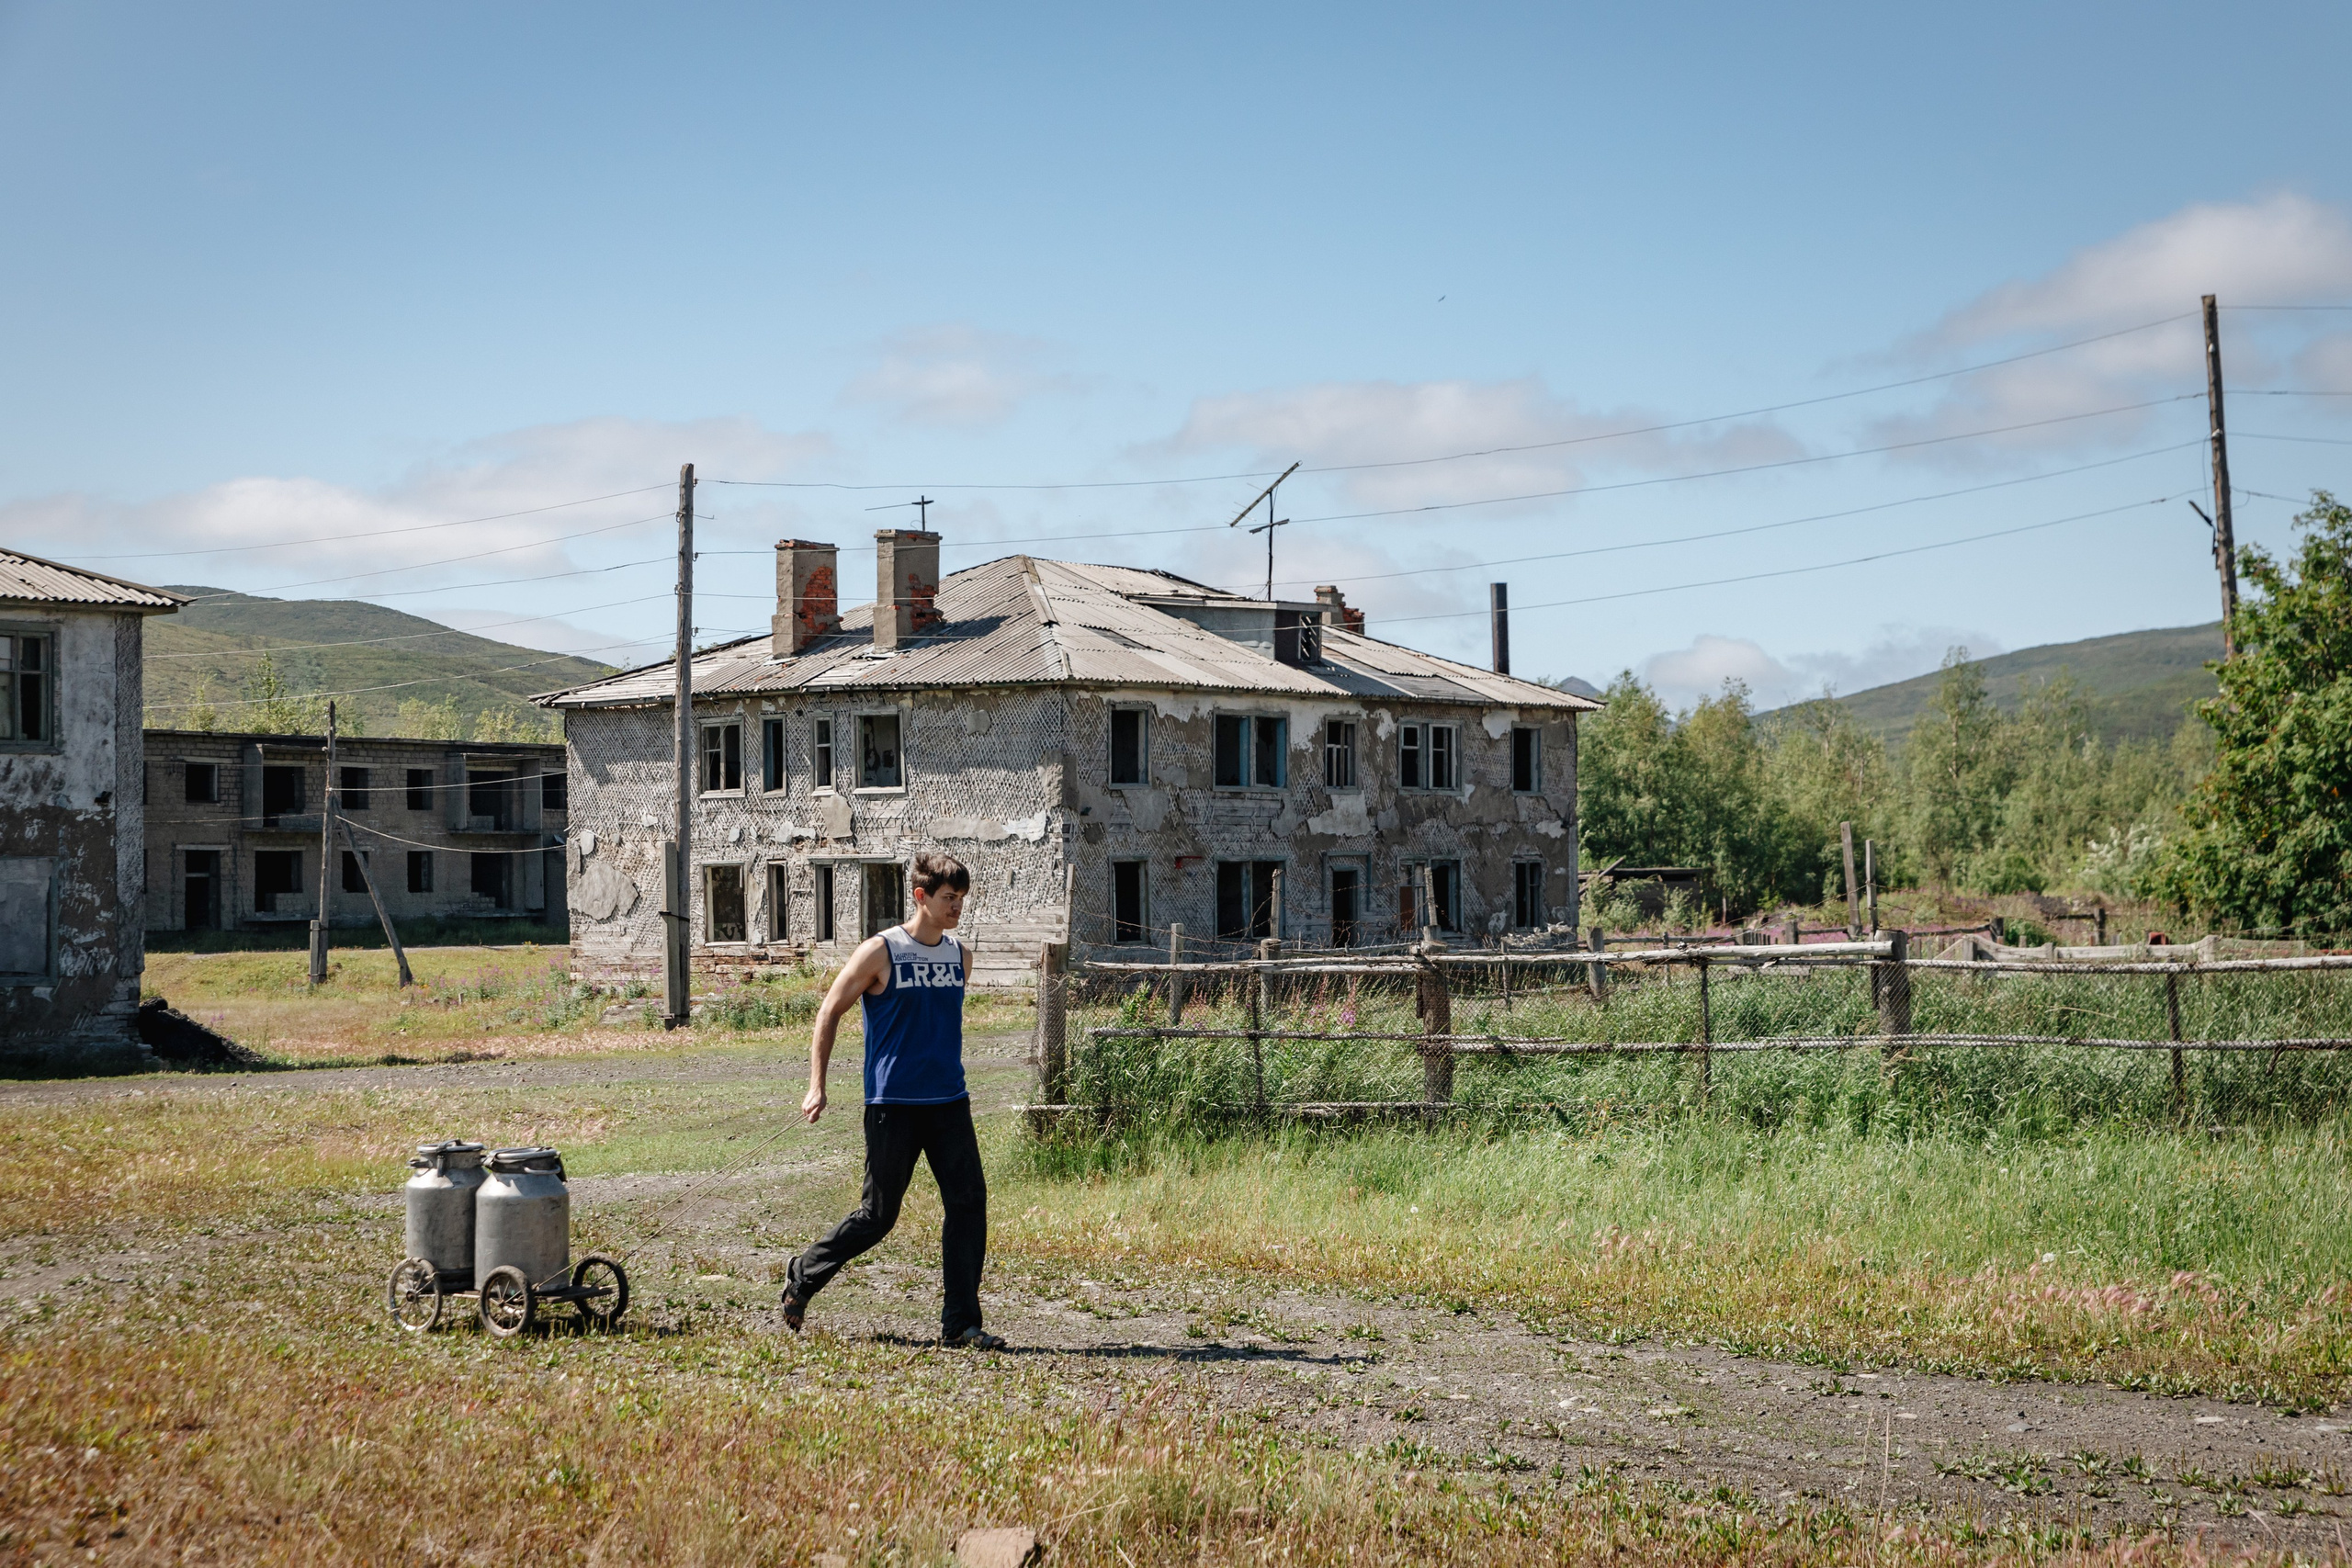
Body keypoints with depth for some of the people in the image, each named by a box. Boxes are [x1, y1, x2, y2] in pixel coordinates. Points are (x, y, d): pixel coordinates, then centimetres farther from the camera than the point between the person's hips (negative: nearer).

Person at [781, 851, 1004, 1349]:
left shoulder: (959, 955, 10)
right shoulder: (880, 952, -7)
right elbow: (829, 1012, -1)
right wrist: (817, 1085, -6)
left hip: (949, 1102, 5)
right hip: (893, 1103, -5)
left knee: (969, 1200, -5)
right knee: (878, 1215, 1)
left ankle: (960, 1323, 1)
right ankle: (803, 1275, 24)